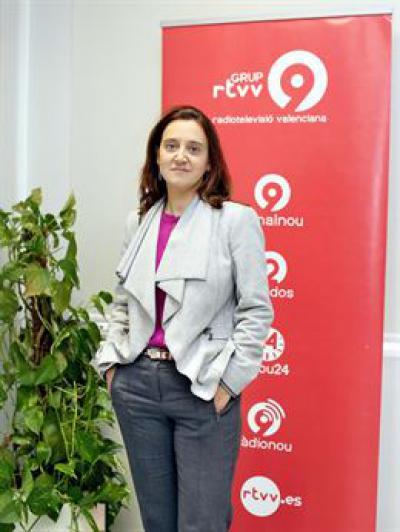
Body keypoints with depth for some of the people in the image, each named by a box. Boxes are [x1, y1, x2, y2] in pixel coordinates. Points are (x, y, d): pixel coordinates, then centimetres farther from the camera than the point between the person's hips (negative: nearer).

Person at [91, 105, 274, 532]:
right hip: (136, 385, 5)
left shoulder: (237, 219, -7)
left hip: (204, 391, -4)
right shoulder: (138, 222, 8)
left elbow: (257, 311, -7)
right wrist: (110, 363, 7)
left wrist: (228, 381, -10)